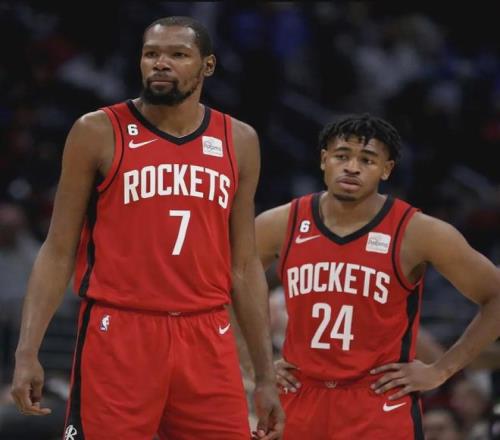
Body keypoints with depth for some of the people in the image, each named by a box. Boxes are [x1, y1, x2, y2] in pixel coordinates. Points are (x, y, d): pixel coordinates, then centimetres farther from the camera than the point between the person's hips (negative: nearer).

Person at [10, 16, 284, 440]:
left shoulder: (238, 142, 10)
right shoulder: (99, 134, 0)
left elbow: (245, 266, 14)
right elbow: (58, 252, 1)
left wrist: (266, 376, 10)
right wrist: (28, 351, -9)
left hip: (207, 340, 3)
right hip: (118, 336, -3)